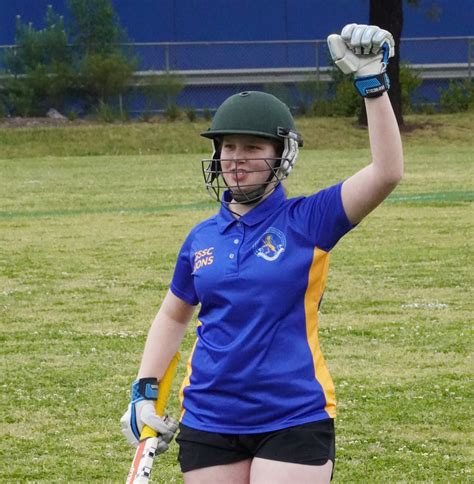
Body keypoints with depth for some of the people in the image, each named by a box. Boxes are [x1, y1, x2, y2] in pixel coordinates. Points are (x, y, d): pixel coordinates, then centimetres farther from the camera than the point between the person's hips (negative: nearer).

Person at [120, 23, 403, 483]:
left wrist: (372, 83, -23)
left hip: (294, 423, -4)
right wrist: (144, 392, 13)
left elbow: (385, 172, -17)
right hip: (208, 423, 4)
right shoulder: (202, 238, 8)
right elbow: (172, 316, 23)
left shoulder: (308, 221, -4)